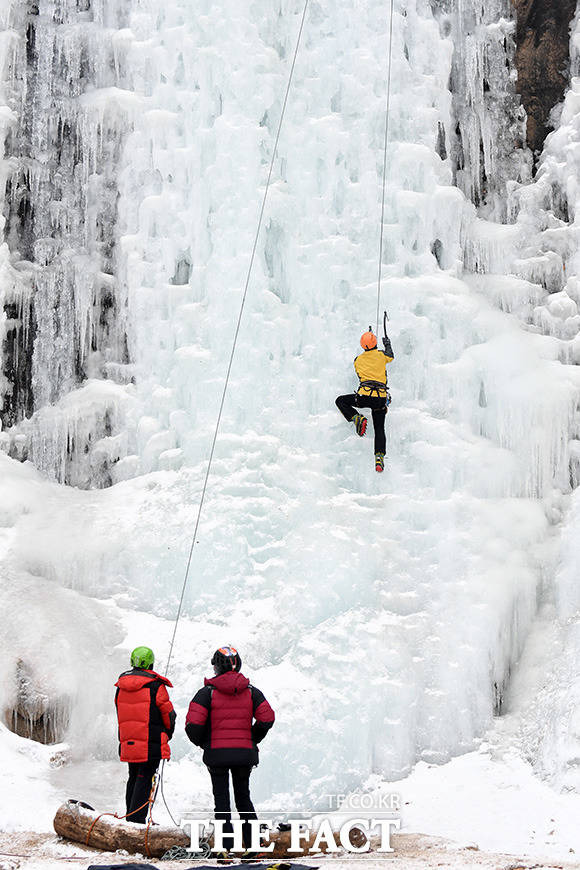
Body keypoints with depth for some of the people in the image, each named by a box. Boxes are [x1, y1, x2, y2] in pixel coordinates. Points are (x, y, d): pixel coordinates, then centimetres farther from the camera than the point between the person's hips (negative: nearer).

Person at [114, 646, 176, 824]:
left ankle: (130, 815, 23)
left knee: (133, 778, 18)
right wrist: (167, 733, 14)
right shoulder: (156, 685, -10)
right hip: (151, 743, -6)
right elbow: (168, 713, -4)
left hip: (128, 742, 6)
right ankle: (136, 819, -7)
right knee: (145, 779, -3)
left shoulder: (121, 686, 7)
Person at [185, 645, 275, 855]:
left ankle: (227, 848, -1)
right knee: (243, 798, 15)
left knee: (222, 800, 4)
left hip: (217, 754, -3)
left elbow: (193, 724, -13)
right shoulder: (251, 691, 4)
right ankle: (253, 844, 8)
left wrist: (202, 743, 6)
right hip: (245, 752, 3)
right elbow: (267, 718, -1)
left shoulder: (208, 692, -6)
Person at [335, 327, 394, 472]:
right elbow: (391, 356, 32)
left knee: (340, 401, 19)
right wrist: (387, 344, 50)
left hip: (364, 396, -1)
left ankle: (357, 418, -6)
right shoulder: (381, 355, 8)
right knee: (379, 429, 8)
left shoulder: (358, 359, 11)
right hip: (381, 398, 2)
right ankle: (379, 456, -12)